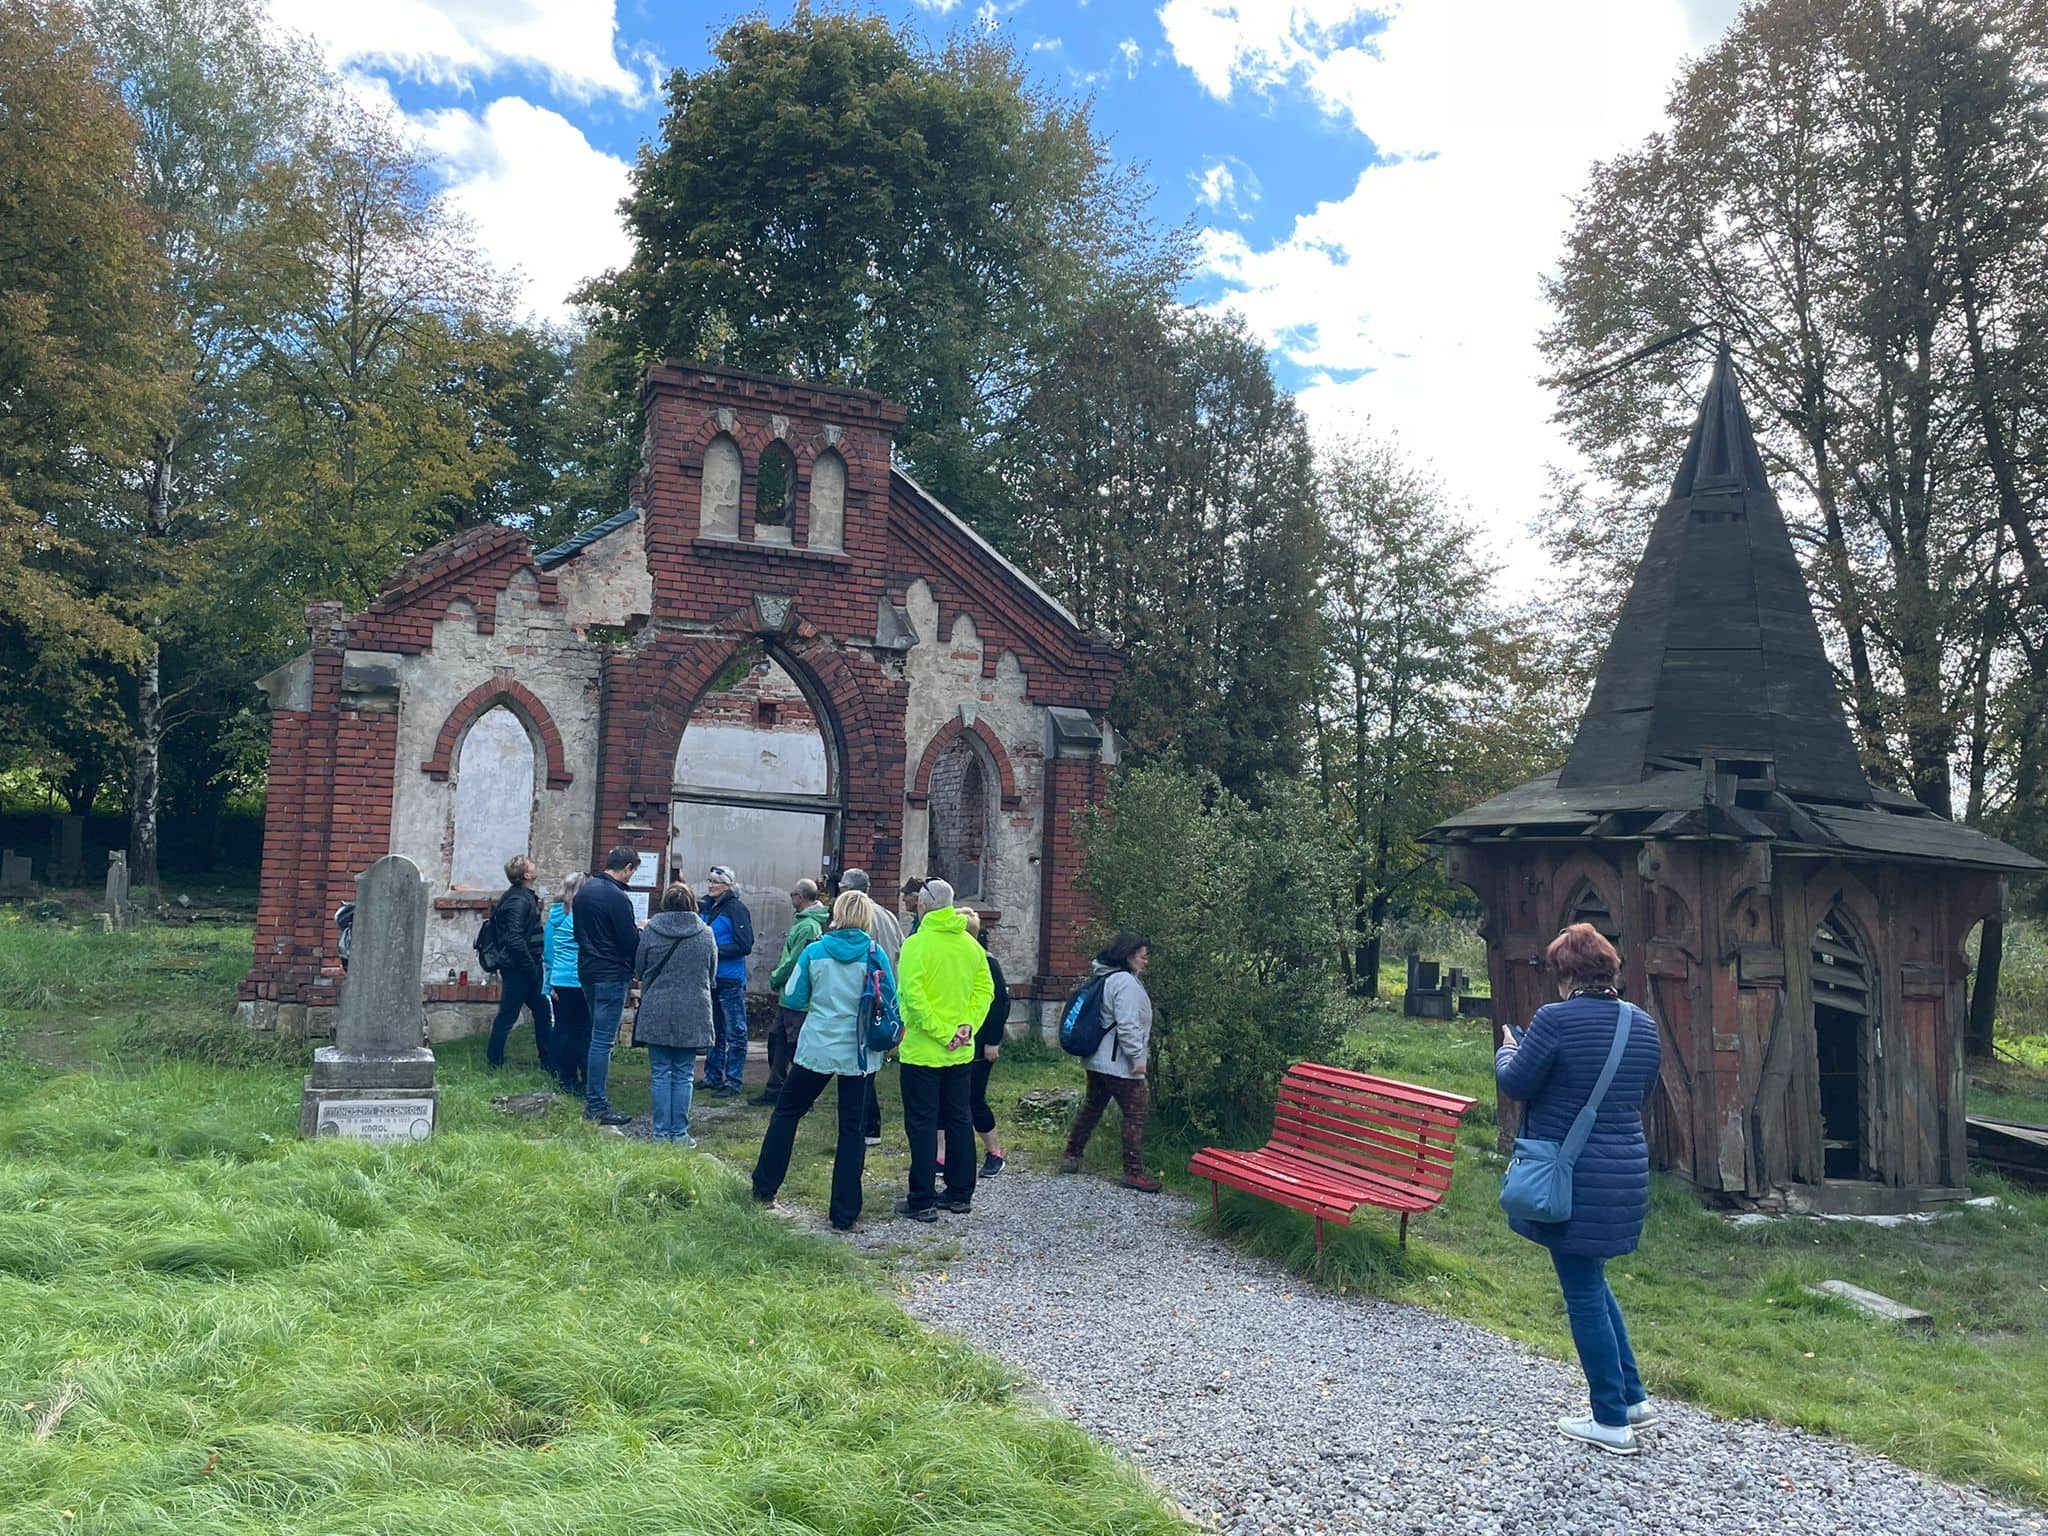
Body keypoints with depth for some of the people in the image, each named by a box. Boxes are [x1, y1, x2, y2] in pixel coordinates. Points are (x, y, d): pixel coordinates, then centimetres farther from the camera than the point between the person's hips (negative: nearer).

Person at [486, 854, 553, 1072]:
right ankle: (494, 1064, 9)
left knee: (542, 1012, 14)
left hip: (520, 966, 10)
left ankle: (549, 1063, 21)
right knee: (507, 1015, -1)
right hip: (518, 967, -10)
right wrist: (532, 967, -19)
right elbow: (514, 939, -26)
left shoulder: (524, 896, 12)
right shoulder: (519, 901, -20)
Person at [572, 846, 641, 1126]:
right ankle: (596, 1106, -2)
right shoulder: (617, 897, -18)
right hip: (611, 975, -9)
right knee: (603, 1040, -5)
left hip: (587, 971, 9)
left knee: (598, 1037, 18)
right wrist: (640, 931, 3)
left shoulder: (584, 890, 11)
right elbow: (630, 943, -18)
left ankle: (593, 1098, 22)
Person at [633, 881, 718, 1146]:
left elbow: (639, 970, 7)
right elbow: (712, 975, 8)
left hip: (656, 1013, 0)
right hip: (692, 1015, 0)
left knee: (660, 1074, 7)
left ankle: (661, 1132, 10)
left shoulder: (650, 931, -4)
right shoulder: (706, 935, -3)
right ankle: (680, 1133, 10)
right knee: (684, 1076, 7)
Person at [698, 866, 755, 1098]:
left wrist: (716, 950, -18)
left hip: (730, 980, -8)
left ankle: (734, 1082, 3)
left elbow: (745, 946, -15)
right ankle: (713, 1077, 26)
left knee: (735, 1033, -1)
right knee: (714, 1031, 17)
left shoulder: (736, 909, -11)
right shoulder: (706, 908, 11)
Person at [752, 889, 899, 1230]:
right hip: (861, 1054, 0)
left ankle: (764, 1189, 25)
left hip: (817, 1048, 0)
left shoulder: (814, 951, -5)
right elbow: (891, 1003, -3)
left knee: (786, 1113, 18)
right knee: (852, 1128, 6)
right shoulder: (875, 954, -6)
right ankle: (845, 1214, 8)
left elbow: (793, 999, 2)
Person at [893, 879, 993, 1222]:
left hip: (922, 1051, -6)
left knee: (922, 1124, 1)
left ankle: (922, 1201, 4)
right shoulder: (970, 945, 5)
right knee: (960, 1121, 14)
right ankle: (960, 1194, 22)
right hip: (961, 1052, 6)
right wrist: (967, 1026, -2)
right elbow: (985, 988, 2)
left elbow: (912, 994, -21)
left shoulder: (916, 943, -13)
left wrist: (940, 1032, -17)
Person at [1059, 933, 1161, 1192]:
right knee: (1135, 1115, -4)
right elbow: (1127, 1025, -24)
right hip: (1120, 1064, -10)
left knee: (1092, 1106, 19)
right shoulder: (1126, 982, -18)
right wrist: (1138, 1057, -19)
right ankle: (1134, 1171, -1)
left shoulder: (1105, 977, 14)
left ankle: (1072, 1156, 26)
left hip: (1098, 1061, 10)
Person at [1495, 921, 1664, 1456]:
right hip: (1627, 1172, 7)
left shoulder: (1557, 1018, -17)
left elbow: (1516, 1084, -10)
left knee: (1584, 1294, 5)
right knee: (1592, 1282, 24)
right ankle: (1634, 1398, 28)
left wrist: (1507, 1051, 9)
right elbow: (1642, 1091, 17)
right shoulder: (1644, 1024, 5)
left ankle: (1612, 1421, 13)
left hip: (1574, 1178, -7)